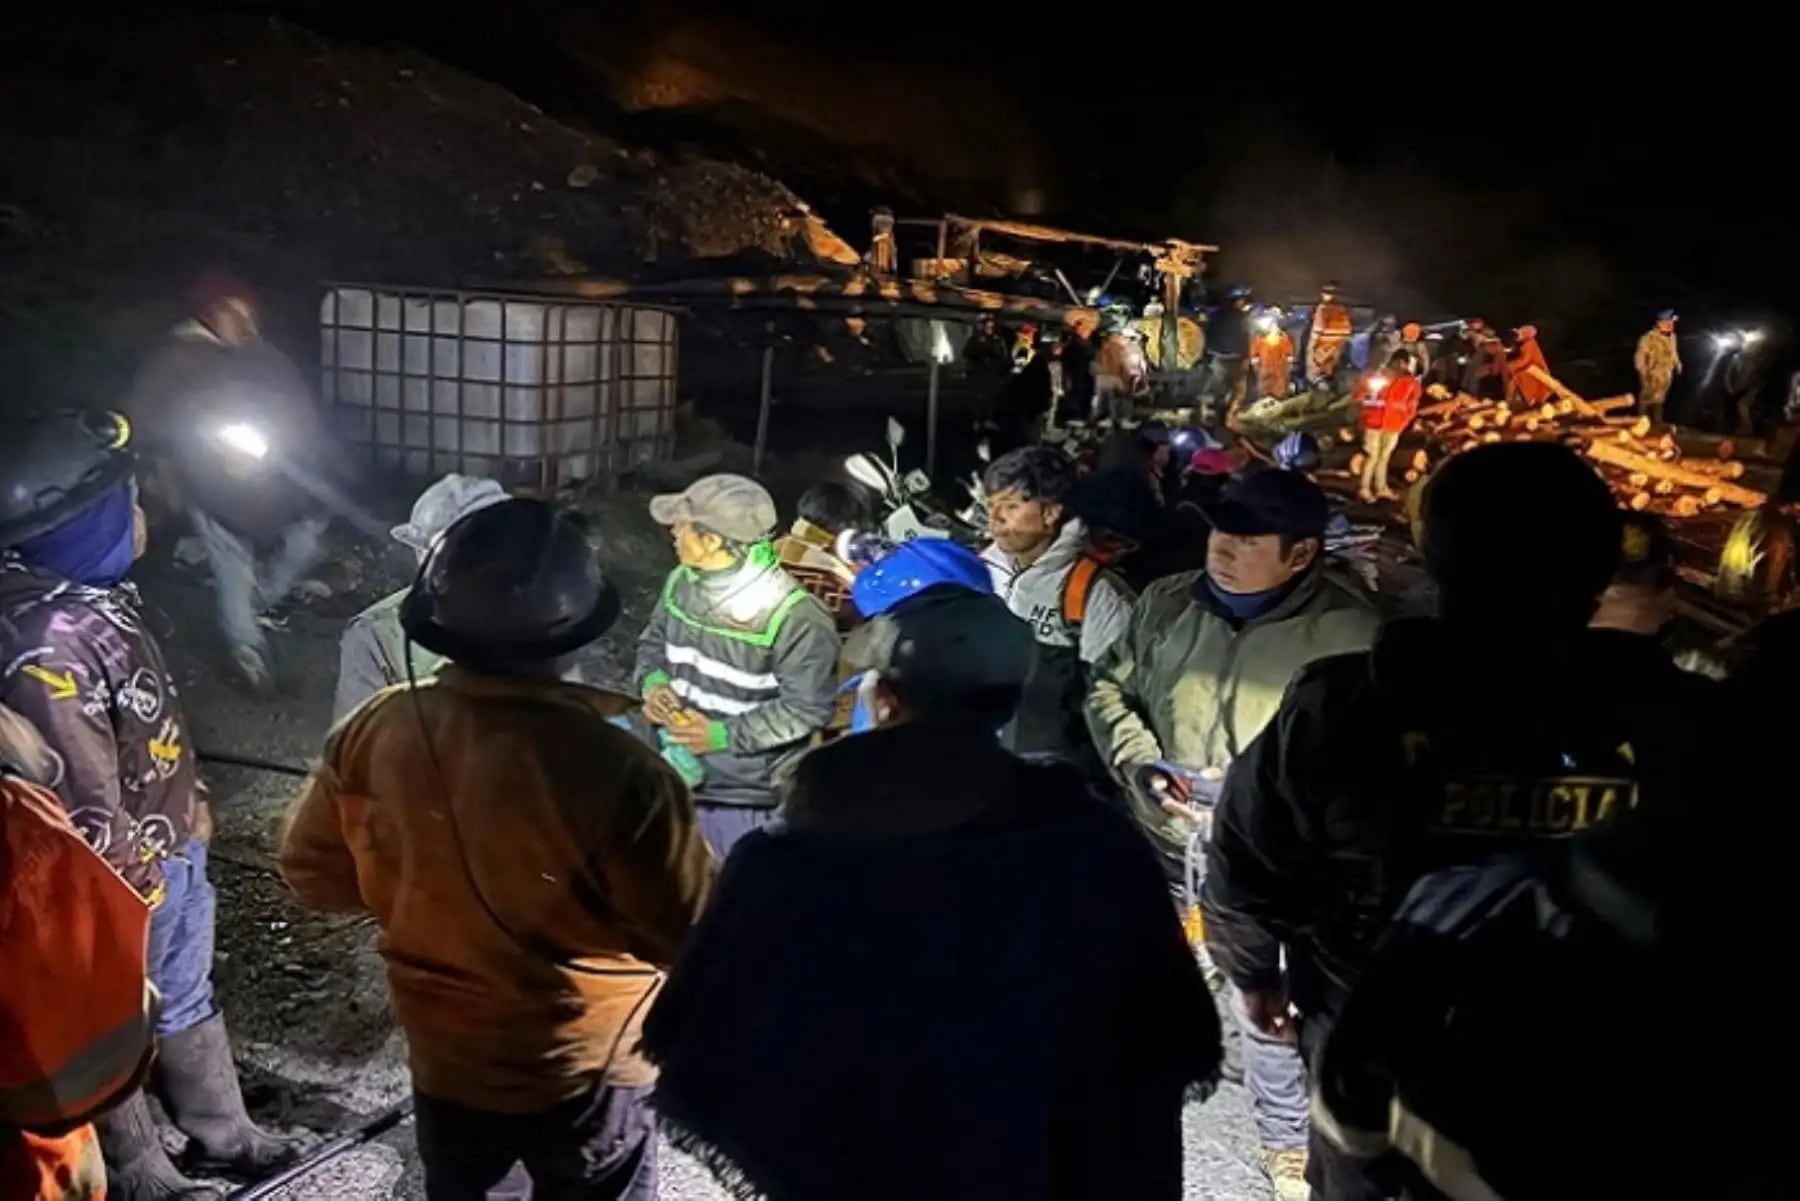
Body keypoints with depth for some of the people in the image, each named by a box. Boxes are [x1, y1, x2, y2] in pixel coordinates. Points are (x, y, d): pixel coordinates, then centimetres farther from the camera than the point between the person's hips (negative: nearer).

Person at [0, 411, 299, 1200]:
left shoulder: (93, 593, -1)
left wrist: (188, 804, 20)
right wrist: (132, 889, -16)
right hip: (125, 876, -9)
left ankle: (221, 1133, 45)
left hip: (172, 846, 9)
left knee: (187, 998, 25)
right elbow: (81, 798, -27)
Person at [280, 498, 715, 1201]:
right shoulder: (613, 771, -34)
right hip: (584, 1069, -4)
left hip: (443, 1055, 4)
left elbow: (312, 872, -1)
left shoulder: (374, 732, -18)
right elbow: (700, 939, -22)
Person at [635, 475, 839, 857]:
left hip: (746, 792, -6)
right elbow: (654, 641, 12)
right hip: (676, 768, 6)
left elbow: (809, 706, -22)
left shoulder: (793, 617, -26)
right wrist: (653, 683, -10)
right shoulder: (682, 583, -6)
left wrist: (723, 735, -24)